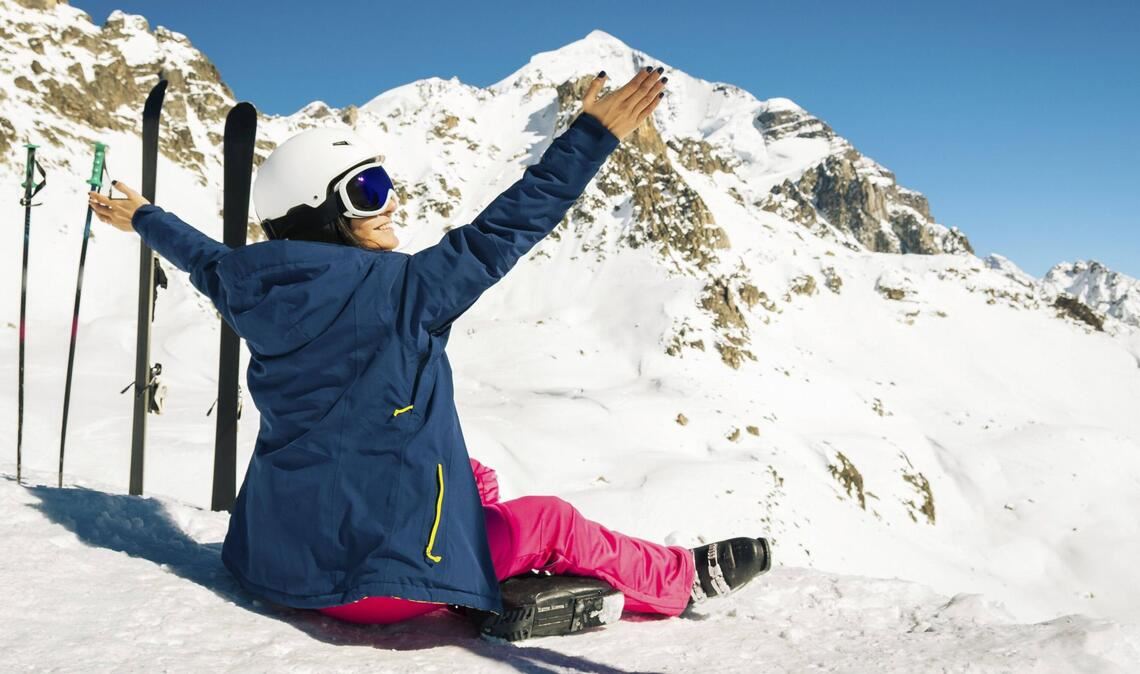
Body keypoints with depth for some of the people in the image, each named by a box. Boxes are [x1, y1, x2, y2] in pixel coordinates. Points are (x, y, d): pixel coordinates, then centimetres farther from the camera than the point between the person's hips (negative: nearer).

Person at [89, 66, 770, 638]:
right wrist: (593, 134, -10)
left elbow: (207, 259, 21)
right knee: (554, 523, 11)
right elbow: (501, 231, -17)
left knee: (472, 478, 28)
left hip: (281, 559, 8)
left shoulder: (257, 292, 0)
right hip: (374, 577, -8)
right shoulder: (401, 290, -21)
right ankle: (687, 580, 28)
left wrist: (146, 219, 42)